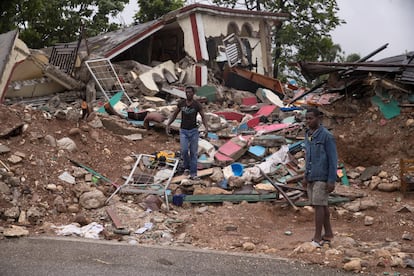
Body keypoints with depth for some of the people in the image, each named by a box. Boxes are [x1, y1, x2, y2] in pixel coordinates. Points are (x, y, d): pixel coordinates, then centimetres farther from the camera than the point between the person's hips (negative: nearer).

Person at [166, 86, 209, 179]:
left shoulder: (197, 105, -10)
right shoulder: (181, 103, -4)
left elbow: (203, 117, -3)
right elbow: (174, 114, 8)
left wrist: (206, 128, -20)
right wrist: (168, 125, -1)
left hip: (194, 131, -1)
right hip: (183, 131, 1)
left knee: (193, 153, -1)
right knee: (184, 150, -18)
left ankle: (193, 173, 10)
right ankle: (187, 166, 9)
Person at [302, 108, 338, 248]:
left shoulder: (327, 136, -15)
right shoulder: (308, 135, 9)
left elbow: (333, 159, -14)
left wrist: (332, 180, -17)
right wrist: (305, 176, 16)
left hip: (322, 177, -8)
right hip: (311, 177, 8)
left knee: (318, 205, -8)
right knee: (322, 205, 12)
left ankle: (317, 238, -2)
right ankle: (328, 234, 21)